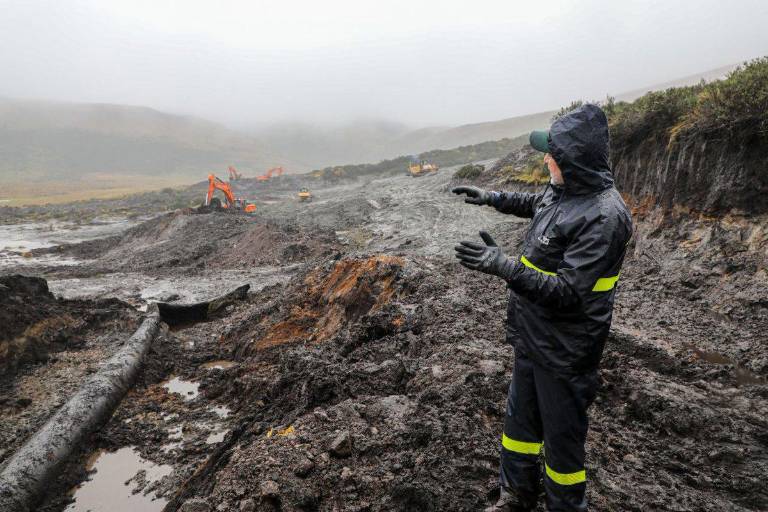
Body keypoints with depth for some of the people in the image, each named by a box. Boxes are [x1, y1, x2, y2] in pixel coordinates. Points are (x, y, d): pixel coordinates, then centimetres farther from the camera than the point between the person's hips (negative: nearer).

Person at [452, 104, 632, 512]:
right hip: (531, 339, 9)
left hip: (564, 353, -9)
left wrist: (506, 267, -36)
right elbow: (535, 203, 27)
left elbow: (569, 293, -30)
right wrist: (492, 197, 26)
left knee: (562, 439, 12)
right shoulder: (563, 190, 1)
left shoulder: (602, 216, -26)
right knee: (520, 420, 24)